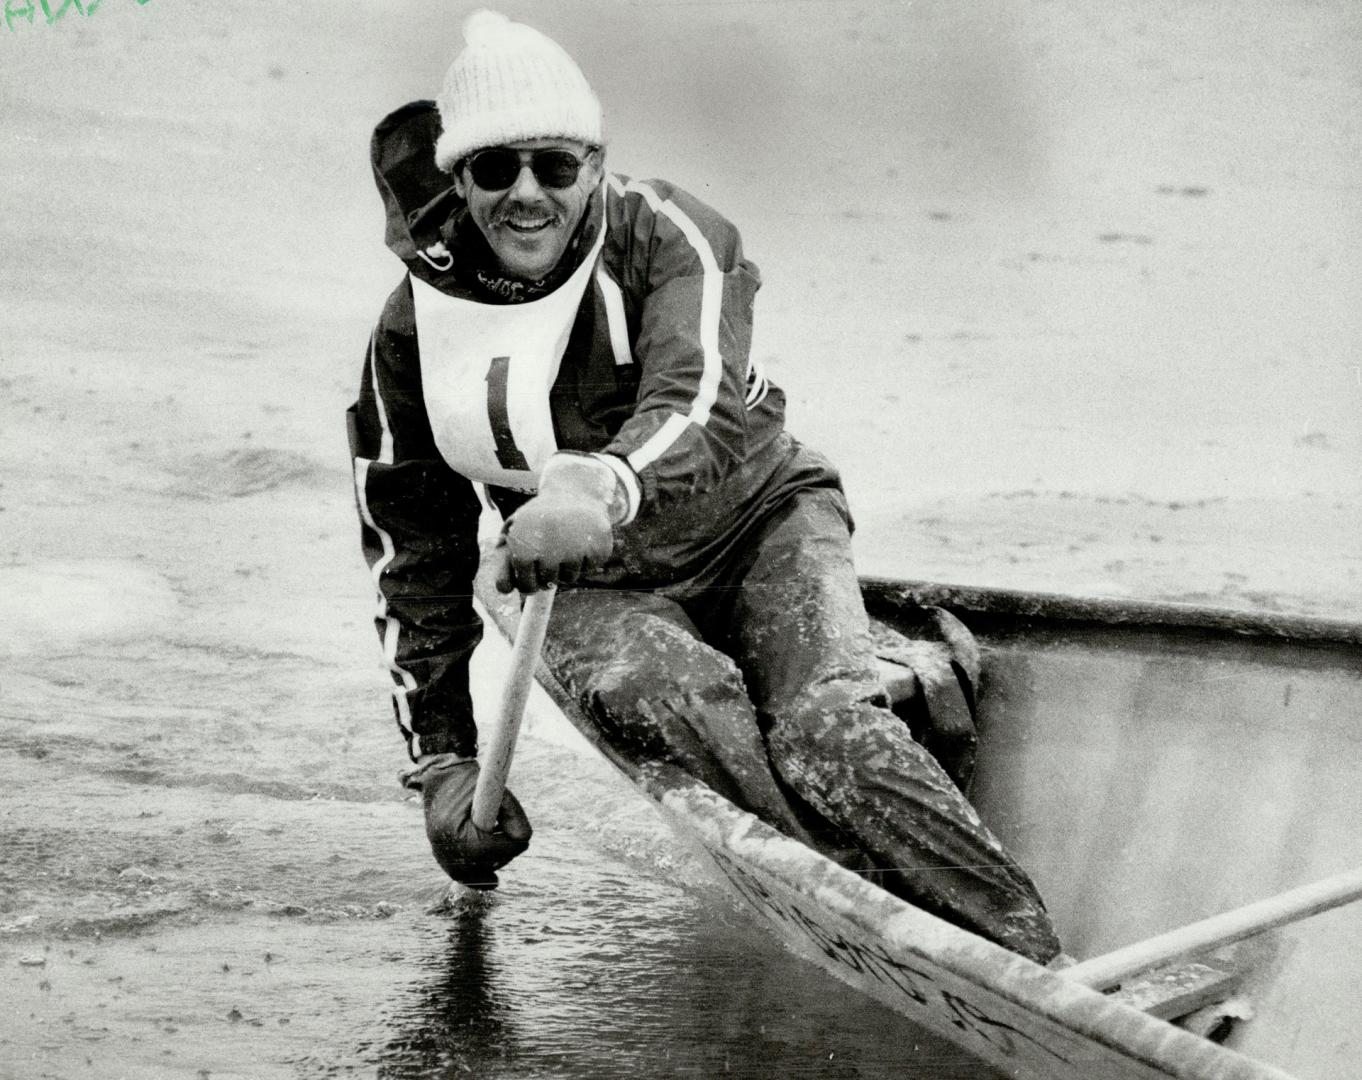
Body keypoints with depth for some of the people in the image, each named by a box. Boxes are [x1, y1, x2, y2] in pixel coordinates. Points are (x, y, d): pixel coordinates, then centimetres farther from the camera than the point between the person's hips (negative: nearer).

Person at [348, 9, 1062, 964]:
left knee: (827, 737, -31)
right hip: (600, 593, 1)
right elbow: (413, 559, 7)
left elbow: (702, 405, -31)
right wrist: (441, 758, 5)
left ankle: (1042, 968, -37)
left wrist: (606, 489, -54)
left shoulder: (661, 234, -12)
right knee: (674, 692, -36)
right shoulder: (417, 331, -3)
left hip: (760, 525, -1)